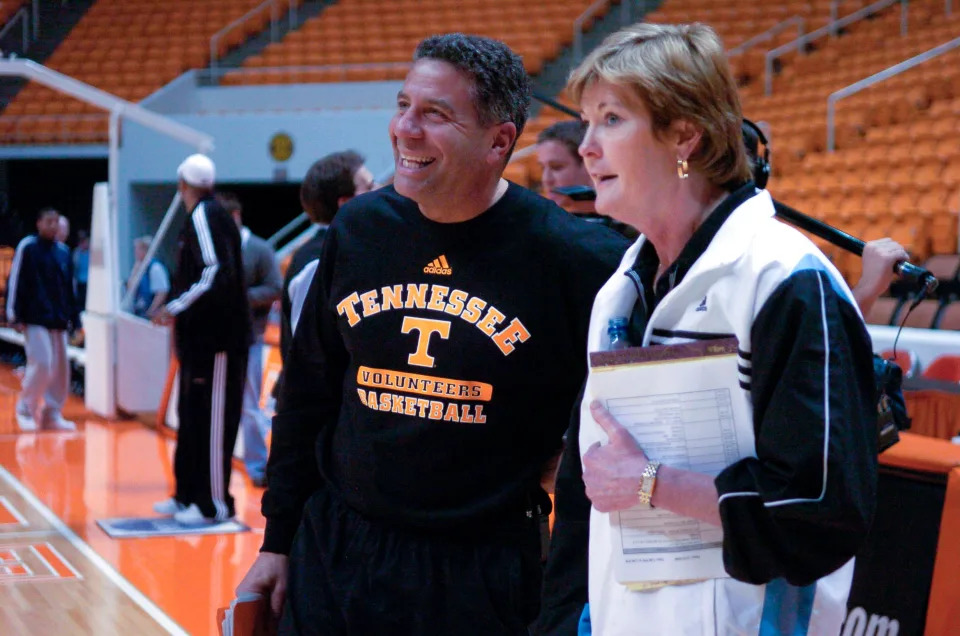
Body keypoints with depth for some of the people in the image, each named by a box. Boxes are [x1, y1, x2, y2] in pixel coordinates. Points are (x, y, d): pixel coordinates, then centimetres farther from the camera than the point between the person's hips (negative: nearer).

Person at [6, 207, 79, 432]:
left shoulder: (63, 251, 13)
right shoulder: (27, 247, -1)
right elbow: (15, 282, -3)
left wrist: (74, 319, 17)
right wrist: (15, 316, -8)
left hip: (59, 321, 6)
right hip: (35, 319, -5)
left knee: (61, 367, 3)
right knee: (41, 364, -14)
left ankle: (52, 415, 13)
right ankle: (25, 409, 3)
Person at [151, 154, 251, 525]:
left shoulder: (205, 216, -14)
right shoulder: (200, 216, 15)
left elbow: (217, 275, -24)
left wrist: (176, 309, -19)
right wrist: (176, 308, 18)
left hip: (216, 339, -10)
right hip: (201, 337, 10)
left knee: (212, 422, -6)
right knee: (191, 418, 15)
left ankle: (214, 504, -2)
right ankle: (188, 495, 23)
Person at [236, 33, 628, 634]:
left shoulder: (571, 256, -12)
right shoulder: (358, 228, 2)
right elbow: (308, 391, 11)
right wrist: (279, 539, 11)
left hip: (480, 574, -4)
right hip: (334, 553, 4)